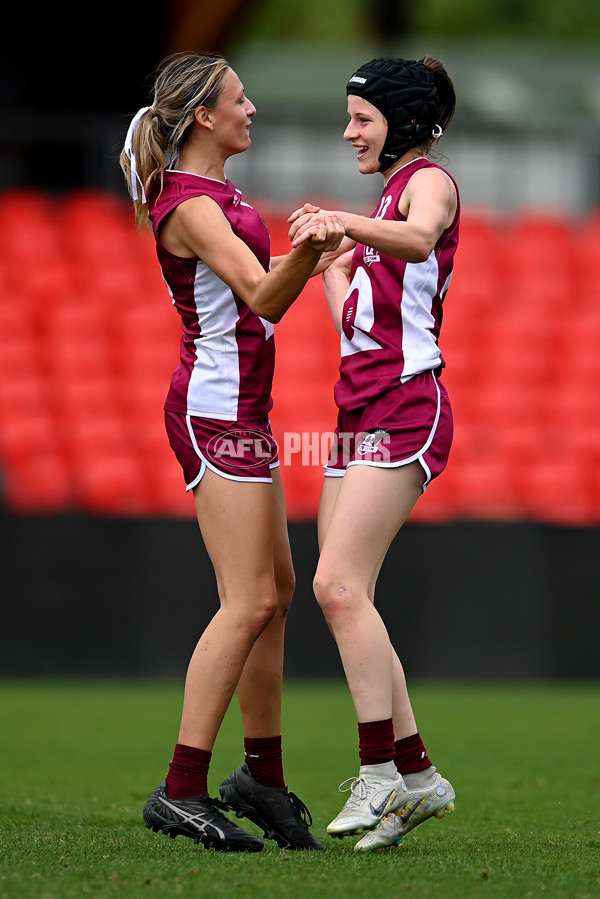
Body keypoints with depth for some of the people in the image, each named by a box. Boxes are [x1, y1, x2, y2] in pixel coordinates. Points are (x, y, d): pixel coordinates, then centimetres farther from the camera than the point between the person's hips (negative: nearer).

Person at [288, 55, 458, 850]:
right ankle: (416, 776, 7)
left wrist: (340, 221, -43)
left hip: (405, 410, -10)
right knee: (341, 596, 3)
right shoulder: (388, 201, 25)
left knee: (339, 583, -18)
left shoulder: (429, 180, -3)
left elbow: (419, 238, -30)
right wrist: (327, 259, 28)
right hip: (362, 412, 10)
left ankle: (379, 773, -16)